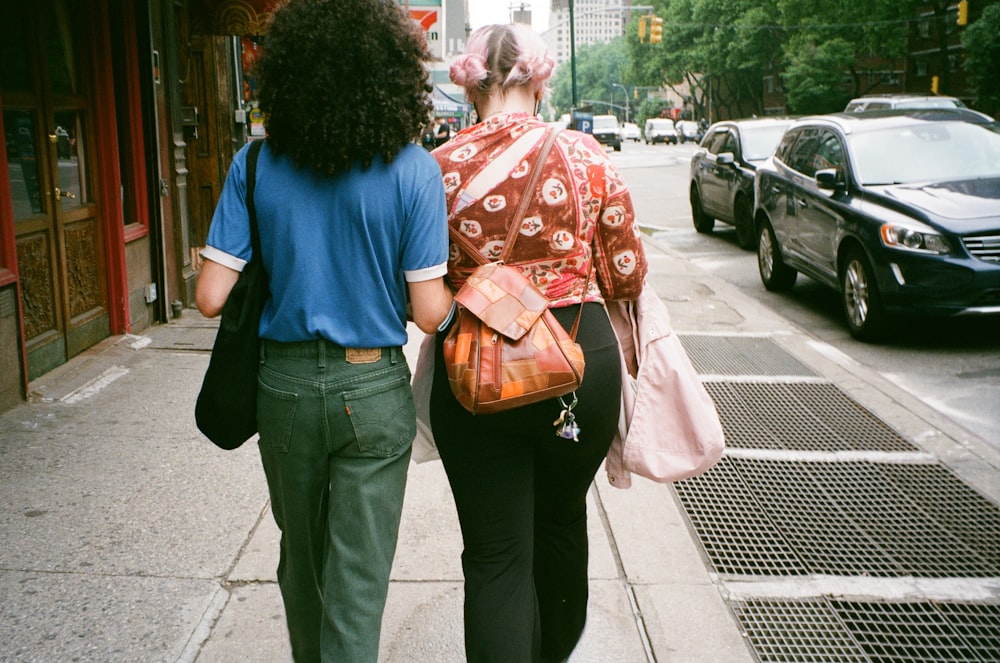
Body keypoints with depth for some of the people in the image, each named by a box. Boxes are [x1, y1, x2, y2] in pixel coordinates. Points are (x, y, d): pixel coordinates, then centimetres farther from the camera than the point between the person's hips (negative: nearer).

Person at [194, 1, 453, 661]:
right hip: (372, 389, -3)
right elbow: (430, 311, -12)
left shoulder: (256, 166, -6)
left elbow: (211, 296, -8)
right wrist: (455, 286, 10)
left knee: (301, 555, 24)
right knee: (358, 578, 8)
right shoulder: (414, 169, -12)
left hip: (285, 385, 3)